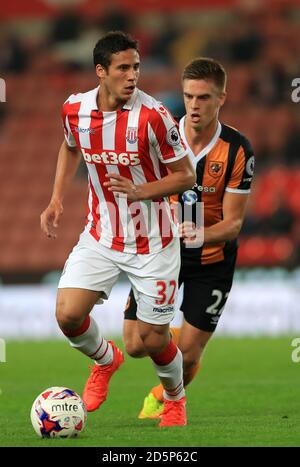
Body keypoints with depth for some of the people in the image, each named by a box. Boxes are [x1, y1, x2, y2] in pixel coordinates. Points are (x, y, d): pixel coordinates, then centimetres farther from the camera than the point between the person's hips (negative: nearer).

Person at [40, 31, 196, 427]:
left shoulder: (153, 116, -19)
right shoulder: (75, 110, -6)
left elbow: (186, 176, -11)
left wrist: (142, 191, -26)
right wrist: (57, 198, 10)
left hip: (151, 243, -3)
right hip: (100, 237, 3)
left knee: (154, 340, 1)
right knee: (68, 314, -13)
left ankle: (175, 398, 34)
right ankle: (105, 360, 21)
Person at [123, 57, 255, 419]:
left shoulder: (238, 151, -17)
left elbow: (233, 223, -16)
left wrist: (201, 235, -35)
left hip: (212, 258, -2)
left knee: (187, 357, -4)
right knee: (136, 345, -6)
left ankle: (163, 397, 30)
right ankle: (173, 337, 30)